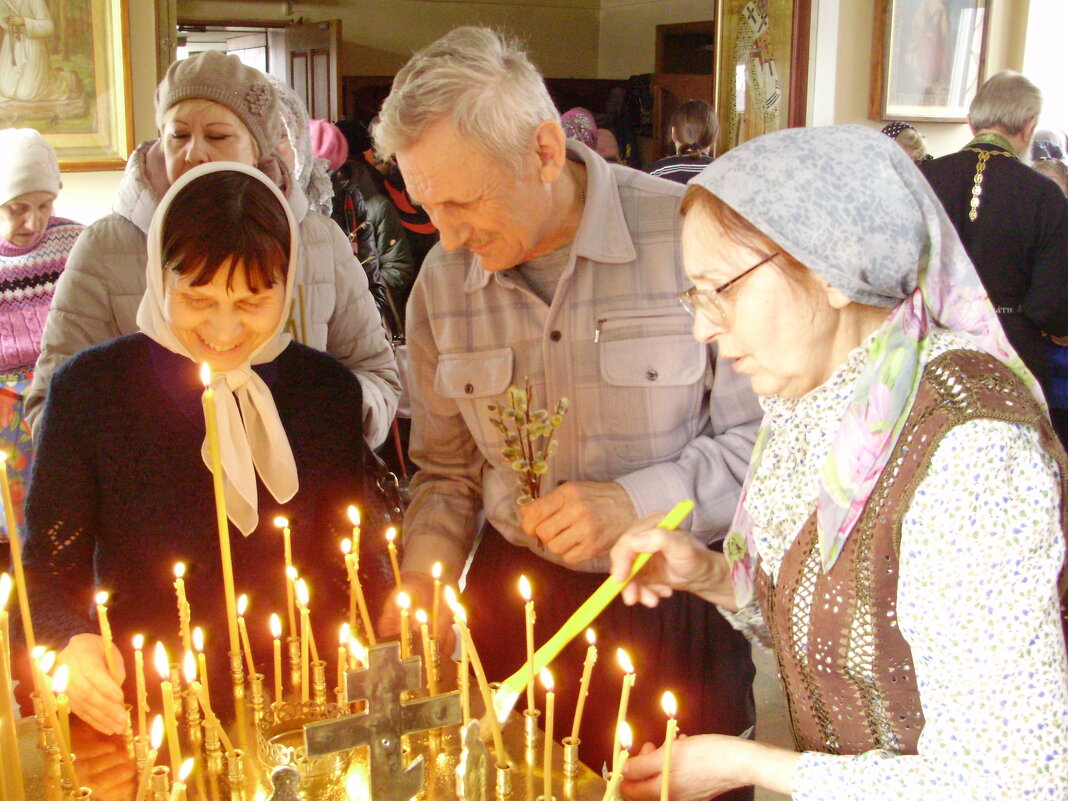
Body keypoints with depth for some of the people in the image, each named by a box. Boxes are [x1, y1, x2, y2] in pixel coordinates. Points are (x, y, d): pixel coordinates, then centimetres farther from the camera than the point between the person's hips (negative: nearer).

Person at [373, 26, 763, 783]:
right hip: (515, 597, 3)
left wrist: (634, 504, -19)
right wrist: (422, 579, -2)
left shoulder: (688, 235, -16)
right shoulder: (442, 281, 0)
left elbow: (766, 436, -9)